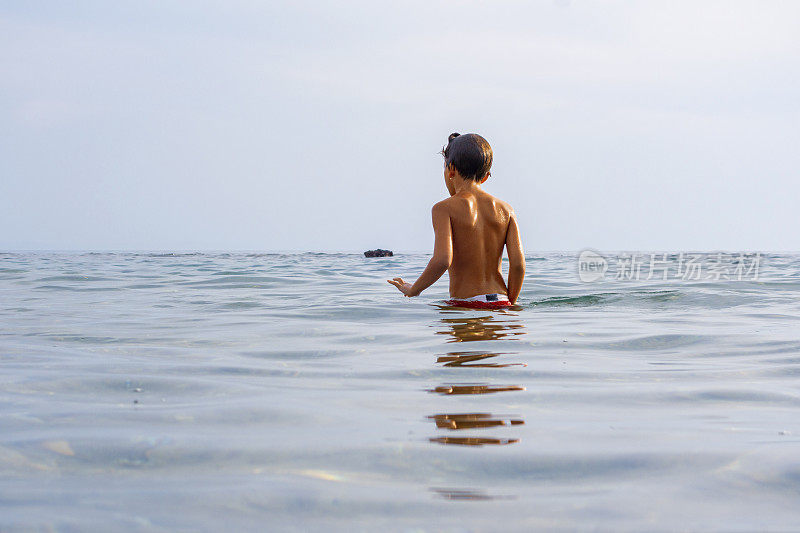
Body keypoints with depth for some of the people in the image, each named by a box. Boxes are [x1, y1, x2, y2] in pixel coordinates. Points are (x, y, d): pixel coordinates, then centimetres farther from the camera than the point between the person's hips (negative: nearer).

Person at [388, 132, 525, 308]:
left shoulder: (444, 208, -4)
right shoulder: (505, 210, 7)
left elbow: (442, 260, -19)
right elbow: (518, 264, -1)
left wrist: (413, 290, -4)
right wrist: (510, 304, 11)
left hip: (465, 305, -4)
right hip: (500, 303, 4)